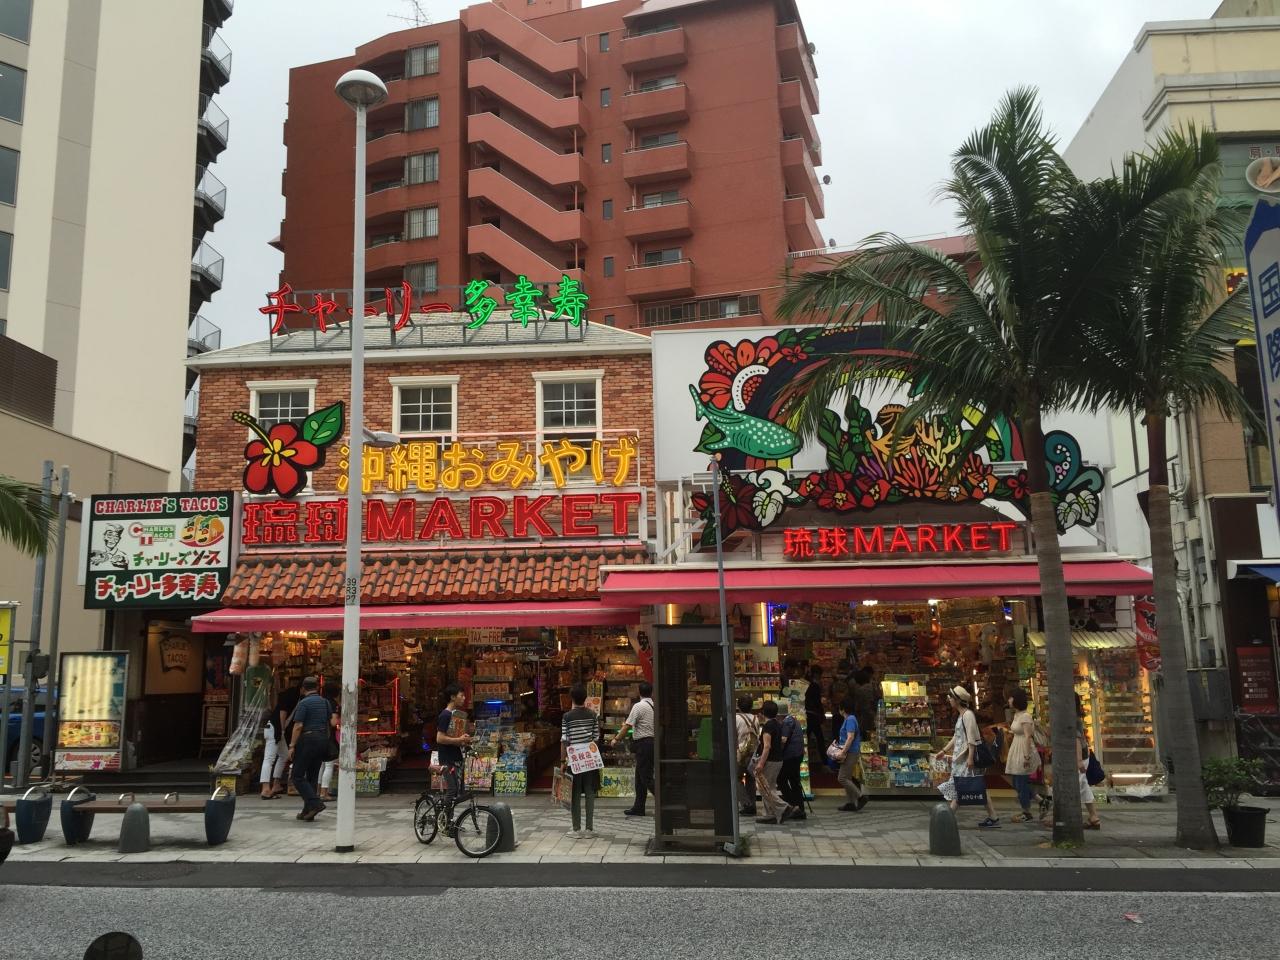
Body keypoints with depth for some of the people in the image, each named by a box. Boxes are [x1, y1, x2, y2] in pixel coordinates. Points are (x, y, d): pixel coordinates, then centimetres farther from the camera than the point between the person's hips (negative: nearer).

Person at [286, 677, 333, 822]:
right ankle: (308, 812, 12)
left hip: (308, 740, -7)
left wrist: (292, 746, -11)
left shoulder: (303, 703, -9)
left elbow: (298, 726, -14)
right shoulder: (325, 702, 12)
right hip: (323, 740, 7)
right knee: (312, 777, 12)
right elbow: (332, 720, 13)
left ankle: (315, 803, -16)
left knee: (298, 776, -1)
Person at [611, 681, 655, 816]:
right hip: (654, 741, 8)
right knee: (640, 776, 15)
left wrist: (616, 739, -1)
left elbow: (627, 726, -13)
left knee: (646, 777, -4)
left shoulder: (639, 706, -12)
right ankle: (638, 808, 20)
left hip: (643, 743, -8)